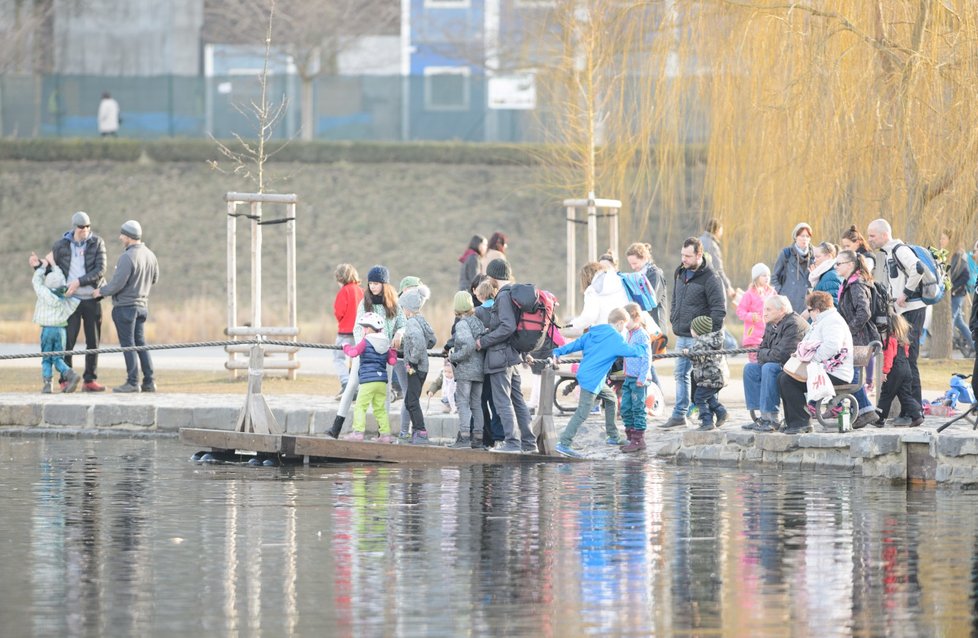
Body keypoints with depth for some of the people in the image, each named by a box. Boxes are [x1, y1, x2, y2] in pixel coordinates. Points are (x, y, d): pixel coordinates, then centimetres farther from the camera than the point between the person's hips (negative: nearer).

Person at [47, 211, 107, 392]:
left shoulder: (97, 243, 2)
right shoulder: (61, 245, 3)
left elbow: (100, 270, -8)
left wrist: (79, 282, -18)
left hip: (92, 299, 1)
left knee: (93, 342, 4)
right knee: (68, 340, -7)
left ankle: (90, 380, 11)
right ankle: (65, 380, -3)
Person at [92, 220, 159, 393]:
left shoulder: (127, 257, -21)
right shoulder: (150, 255, 5)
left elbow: (117, 284, -21)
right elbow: (154, 278, 17)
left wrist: (101, 291, -5)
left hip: (125, 305, -8)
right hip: (142, 304, 8)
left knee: (128, 344, -2)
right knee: (140, 343, 14)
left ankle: (132, 382, -2)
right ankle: (149, 381, 12)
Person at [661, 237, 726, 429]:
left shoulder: (710, 279, -12)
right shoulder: (680, 273, 11)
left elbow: (719, 309, -15)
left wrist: (710, 335, -18)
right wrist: (674, 321, 15)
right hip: (681, 335, 8)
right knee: (680, 375, 11)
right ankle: (679, 415, 17)